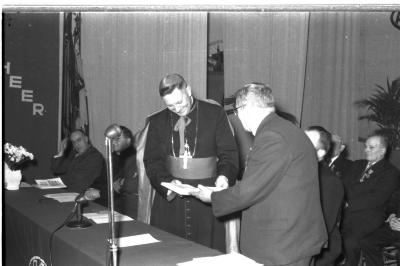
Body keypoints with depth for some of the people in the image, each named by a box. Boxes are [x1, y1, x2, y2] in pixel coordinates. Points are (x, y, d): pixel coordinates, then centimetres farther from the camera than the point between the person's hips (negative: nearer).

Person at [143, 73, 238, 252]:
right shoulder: (157, 121, 8)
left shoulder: (215, 114, 1)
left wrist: (224, 175, -19)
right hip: (169, 198, 2)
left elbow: (229, 153, 1)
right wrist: (166, 182, -14)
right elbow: (151, 160, 4)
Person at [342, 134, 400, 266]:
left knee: (350, 240, -32)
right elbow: (344, 185, 13)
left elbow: (377, 199, -10)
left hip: (367, 216, -5)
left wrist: (349, 205, -13)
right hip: (346, 211, 5)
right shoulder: (357, 164, 23)